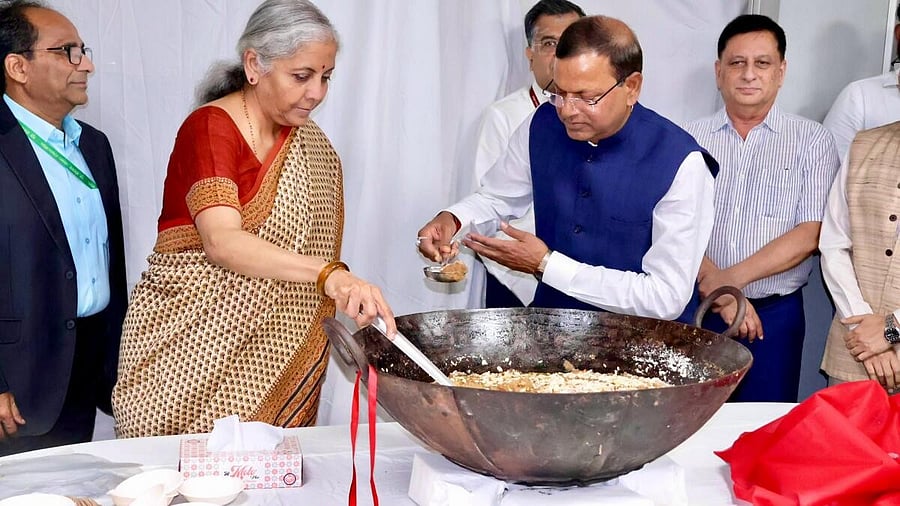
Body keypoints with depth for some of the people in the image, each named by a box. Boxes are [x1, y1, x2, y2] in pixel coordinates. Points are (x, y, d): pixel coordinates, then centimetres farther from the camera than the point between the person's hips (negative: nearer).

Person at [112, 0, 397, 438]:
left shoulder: (310, 144, 8)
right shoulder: (210, 127, -13)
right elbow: (222, 241, -28)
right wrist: (330, 274, -38)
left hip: (273, 351, 6)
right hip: (189, 341, -5)